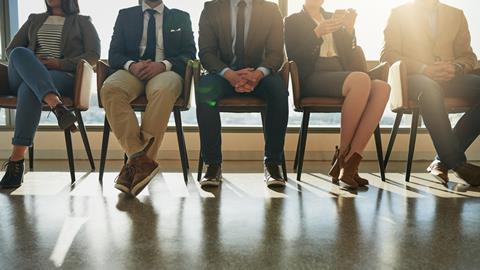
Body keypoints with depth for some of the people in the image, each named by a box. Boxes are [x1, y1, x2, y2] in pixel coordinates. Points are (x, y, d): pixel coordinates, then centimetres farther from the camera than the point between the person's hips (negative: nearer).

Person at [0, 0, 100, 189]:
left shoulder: (82, 22, 20)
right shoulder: (34, 19, 31)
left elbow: (94, 55, 3)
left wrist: (60, 64, -10)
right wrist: (29, 63, -1)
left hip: (63, 76, -3)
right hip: (22, 77, 3)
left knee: (29, 88, -36)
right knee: (19, 53, -31)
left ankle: (16, 161, -43)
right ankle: (56, 104, -52)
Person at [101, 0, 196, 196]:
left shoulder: (181, 18, 20)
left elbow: (190, 54, 8)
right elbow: (114, 54, 13)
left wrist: (163, 65, -12)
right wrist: (131, 65, -11)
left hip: (166, 71, -1)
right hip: (132, 70, 2)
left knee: (163, 91, -38)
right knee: (110, 89, -32)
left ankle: (137, 162, -35)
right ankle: (141, 160, -36)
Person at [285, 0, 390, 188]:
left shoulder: (335, 19, 29)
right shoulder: (293, 21, 15)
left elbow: (348, 58, 20)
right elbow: (293, 57, -3)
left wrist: (349, 30, 5)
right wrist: (318, 33, -12)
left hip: (339, 76, 5)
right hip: (312, 77, -5)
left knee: (382, 88, -26)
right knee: (361, 79, -34)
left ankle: (351, 161, -30)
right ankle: (342, 155, -24)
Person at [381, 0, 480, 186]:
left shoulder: (456, 15, 24)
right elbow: (388, 54, 0)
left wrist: (456, 68, -8)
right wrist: (424, 69, -15)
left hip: (450, 77, 4)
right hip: (414, 77, -4)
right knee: (429, 90, -39)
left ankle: (444, 160, -22)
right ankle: (457, 162, -31)